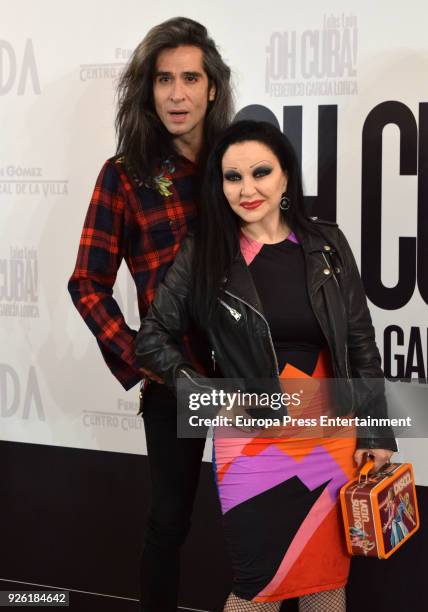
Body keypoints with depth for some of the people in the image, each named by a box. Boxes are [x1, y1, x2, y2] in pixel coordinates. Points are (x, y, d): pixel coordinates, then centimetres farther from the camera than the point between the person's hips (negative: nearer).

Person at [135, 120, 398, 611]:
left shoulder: (325, 244, 2)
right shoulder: (203, 255, -4)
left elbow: (360, 341, 6)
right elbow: (152, 337, 2)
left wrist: (377, 431, 4)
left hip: (333, 438, 3)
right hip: (254, 441, -2)